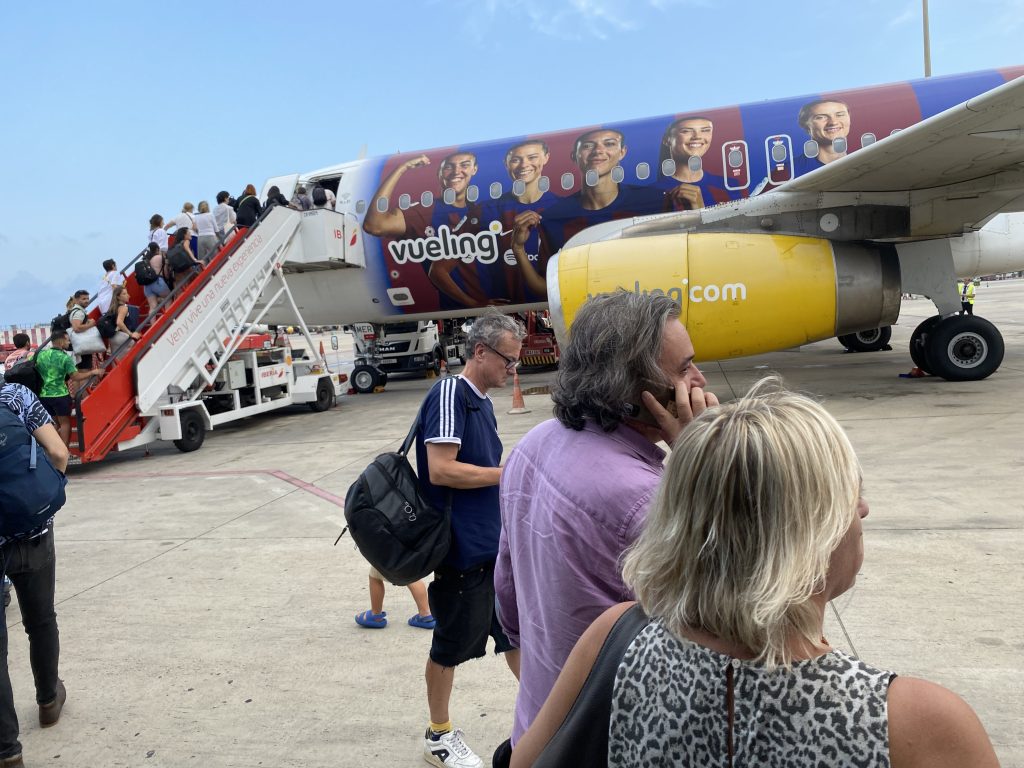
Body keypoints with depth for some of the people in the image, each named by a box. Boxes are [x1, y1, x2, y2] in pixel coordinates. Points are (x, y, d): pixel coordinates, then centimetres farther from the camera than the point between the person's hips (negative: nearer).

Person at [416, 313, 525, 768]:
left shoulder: (482, 402, 11)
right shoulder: (449, 393, -17)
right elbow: (441, 470, -25)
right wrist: (508, 473, -17)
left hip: (495, 544, 9)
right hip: (463, 548, -8)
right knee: (452, 644, 9)